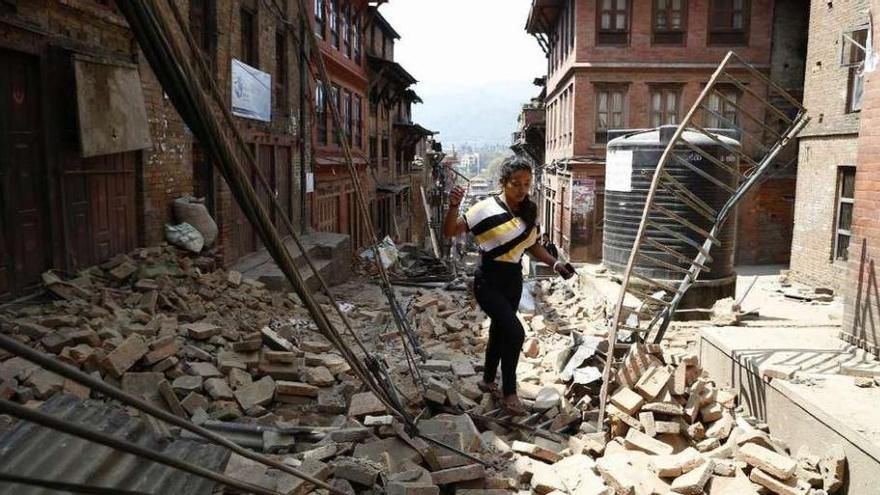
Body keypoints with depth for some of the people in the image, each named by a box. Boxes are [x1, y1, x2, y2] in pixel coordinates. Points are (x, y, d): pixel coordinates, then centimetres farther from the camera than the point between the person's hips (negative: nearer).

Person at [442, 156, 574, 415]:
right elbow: (450, 232, -19)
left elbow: (532, 245, 13)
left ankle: (488, 380, 42)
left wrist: (555, 262, -1)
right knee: (515, 332, -17)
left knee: (500, 330, 20)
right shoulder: (487, 208, -17)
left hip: (514, 279, 7)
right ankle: (509, 392, 2)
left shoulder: (529, 211, 1)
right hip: (488, 281, -7)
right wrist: (454, 206, -36)